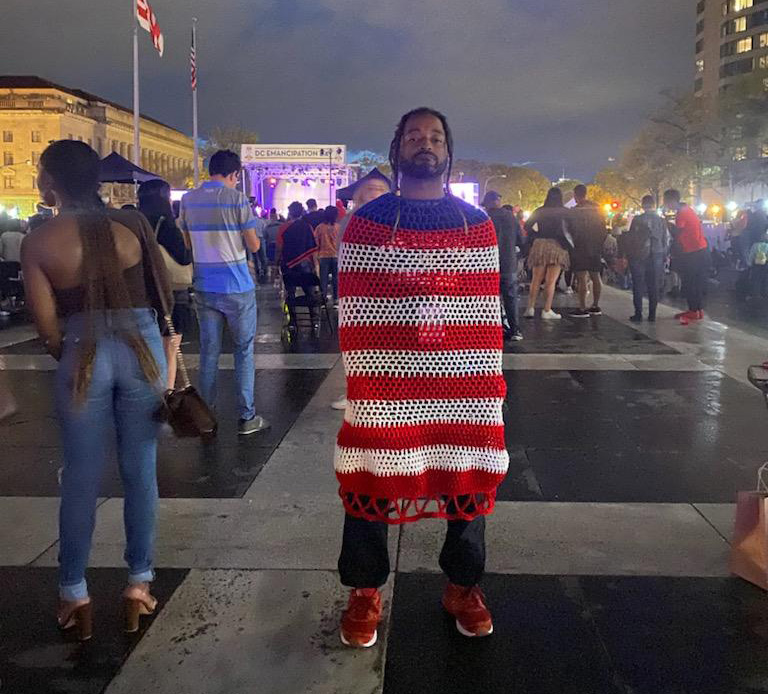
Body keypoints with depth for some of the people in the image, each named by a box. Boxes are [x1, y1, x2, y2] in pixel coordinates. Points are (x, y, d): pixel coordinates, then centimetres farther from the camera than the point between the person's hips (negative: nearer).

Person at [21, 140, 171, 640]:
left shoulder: (38, 243, -4)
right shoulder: (131, 224, 1)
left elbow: (48, 325, -4)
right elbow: (165, 291, 4)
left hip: (83, 356, -1)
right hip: (142, 350, 2)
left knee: (81, 479, 10)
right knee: (140, 472, 10)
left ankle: (74, 594, 21)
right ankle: (140, 584, 20)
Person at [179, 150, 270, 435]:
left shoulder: (189, 199, 5)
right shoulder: (237, 198, -8)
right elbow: (254, 245, -7)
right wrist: (251, 231, 12)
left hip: (204, 288, 4)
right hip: (237, 287, -4)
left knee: (209, 351, 10)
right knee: (244, 349, 5)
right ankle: (246, 417, 8)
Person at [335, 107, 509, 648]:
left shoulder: (477, 224, 9)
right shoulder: (368, 221, 2)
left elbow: (487, 309, 7)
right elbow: (353, 310, -1)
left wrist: (492, 379, 1)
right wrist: (361, 379, -8)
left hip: (464, 381, 2)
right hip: (386, 382, -2)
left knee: (468, 478, 10)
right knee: (372, 481, 6)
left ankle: (464, 587, 32)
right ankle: (364, 593, 26)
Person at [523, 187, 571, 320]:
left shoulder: (539, 211, 8)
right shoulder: (564, 212, -1)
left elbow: (527, 226, 4)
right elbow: (567, 229, -12)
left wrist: (537, 237, 13)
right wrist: (567, 242, 1)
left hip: (539, 245, 3)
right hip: (556, 246, -3)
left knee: (536, 279, 8)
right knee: (551, 281, -2)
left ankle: (530, 308, 3)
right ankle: (547, 310, -3)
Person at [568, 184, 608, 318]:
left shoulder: (573, 211, -11)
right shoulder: (597, 209, 6)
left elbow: (570, 231, -9)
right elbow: (604, 229, 9)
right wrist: (600, 244, 16)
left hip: (580, 248, -6)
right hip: (596, 248, 6)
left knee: (581, 278, -6)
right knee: (595, 276, 13)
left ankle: (582, 308, -7)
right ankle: (595, 306, 20)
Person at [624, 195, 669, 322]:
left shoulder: (637, 219, -9)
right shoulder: (661, 220, 1)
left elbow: (631, 238, -8)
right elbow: (666, 240, 4)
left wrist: (628, 254, 4)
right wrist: (664, 256, 12)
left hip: (639, 256, -3)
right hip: (657, 257, 3)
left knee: (638, 285, 4)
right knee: (654, 286, 8)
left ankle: (638, 314, 2)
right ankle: (652, 314, 10)